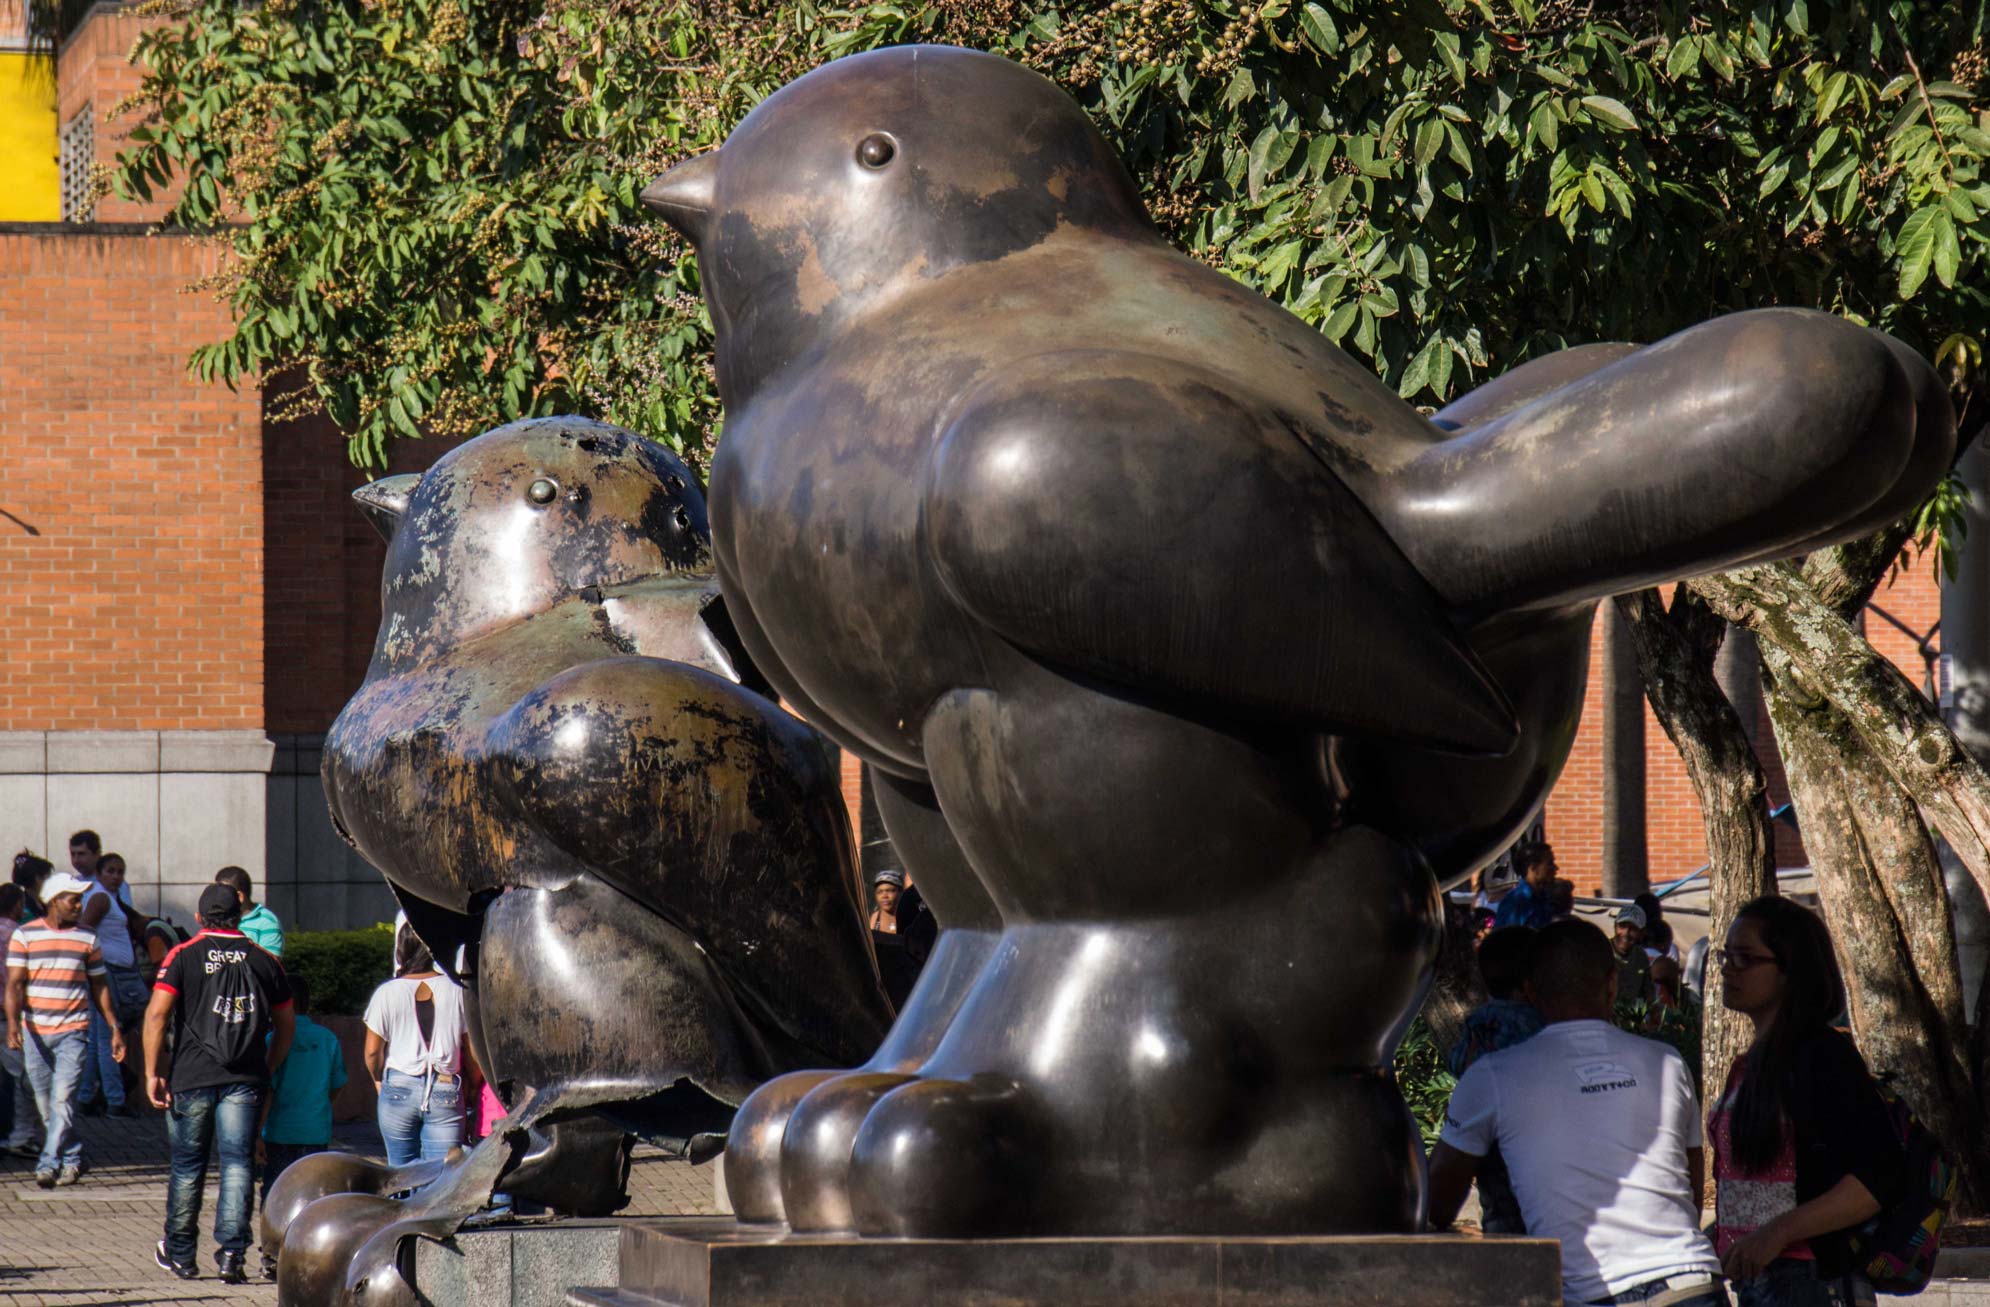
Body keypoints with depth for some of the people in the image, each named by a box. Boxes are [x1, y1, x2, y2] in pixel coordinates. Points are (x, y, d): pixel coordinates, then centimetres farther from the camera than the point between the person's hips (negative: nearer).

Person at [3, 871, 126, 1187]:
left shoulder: (87, 939, 7)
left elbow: (99, 986, 14)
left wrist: (115, 1028, 10)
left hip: (73, 1033, 0)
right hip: (34, 1032, 0)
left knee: (63, 1099, -14)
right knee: (45, 1104, 6)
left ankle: (49, 1166, -18)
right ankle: (72, 1158, 21)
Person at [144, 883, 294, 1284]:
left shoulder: (184, 956, 0)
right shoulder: (264, 961, 7)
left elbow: (156, 1014, -9)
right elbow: (286, 1025, 13)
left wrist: (153, 1073, -5)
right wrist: (267, 1070, 25)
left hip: (192, 1078, -1)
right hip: (244, 1081, 1)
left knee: (187, 1165, 11)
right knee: (237, 1164, 0)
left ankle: (179, 1254, 22)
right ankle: (231, 1254, -11)